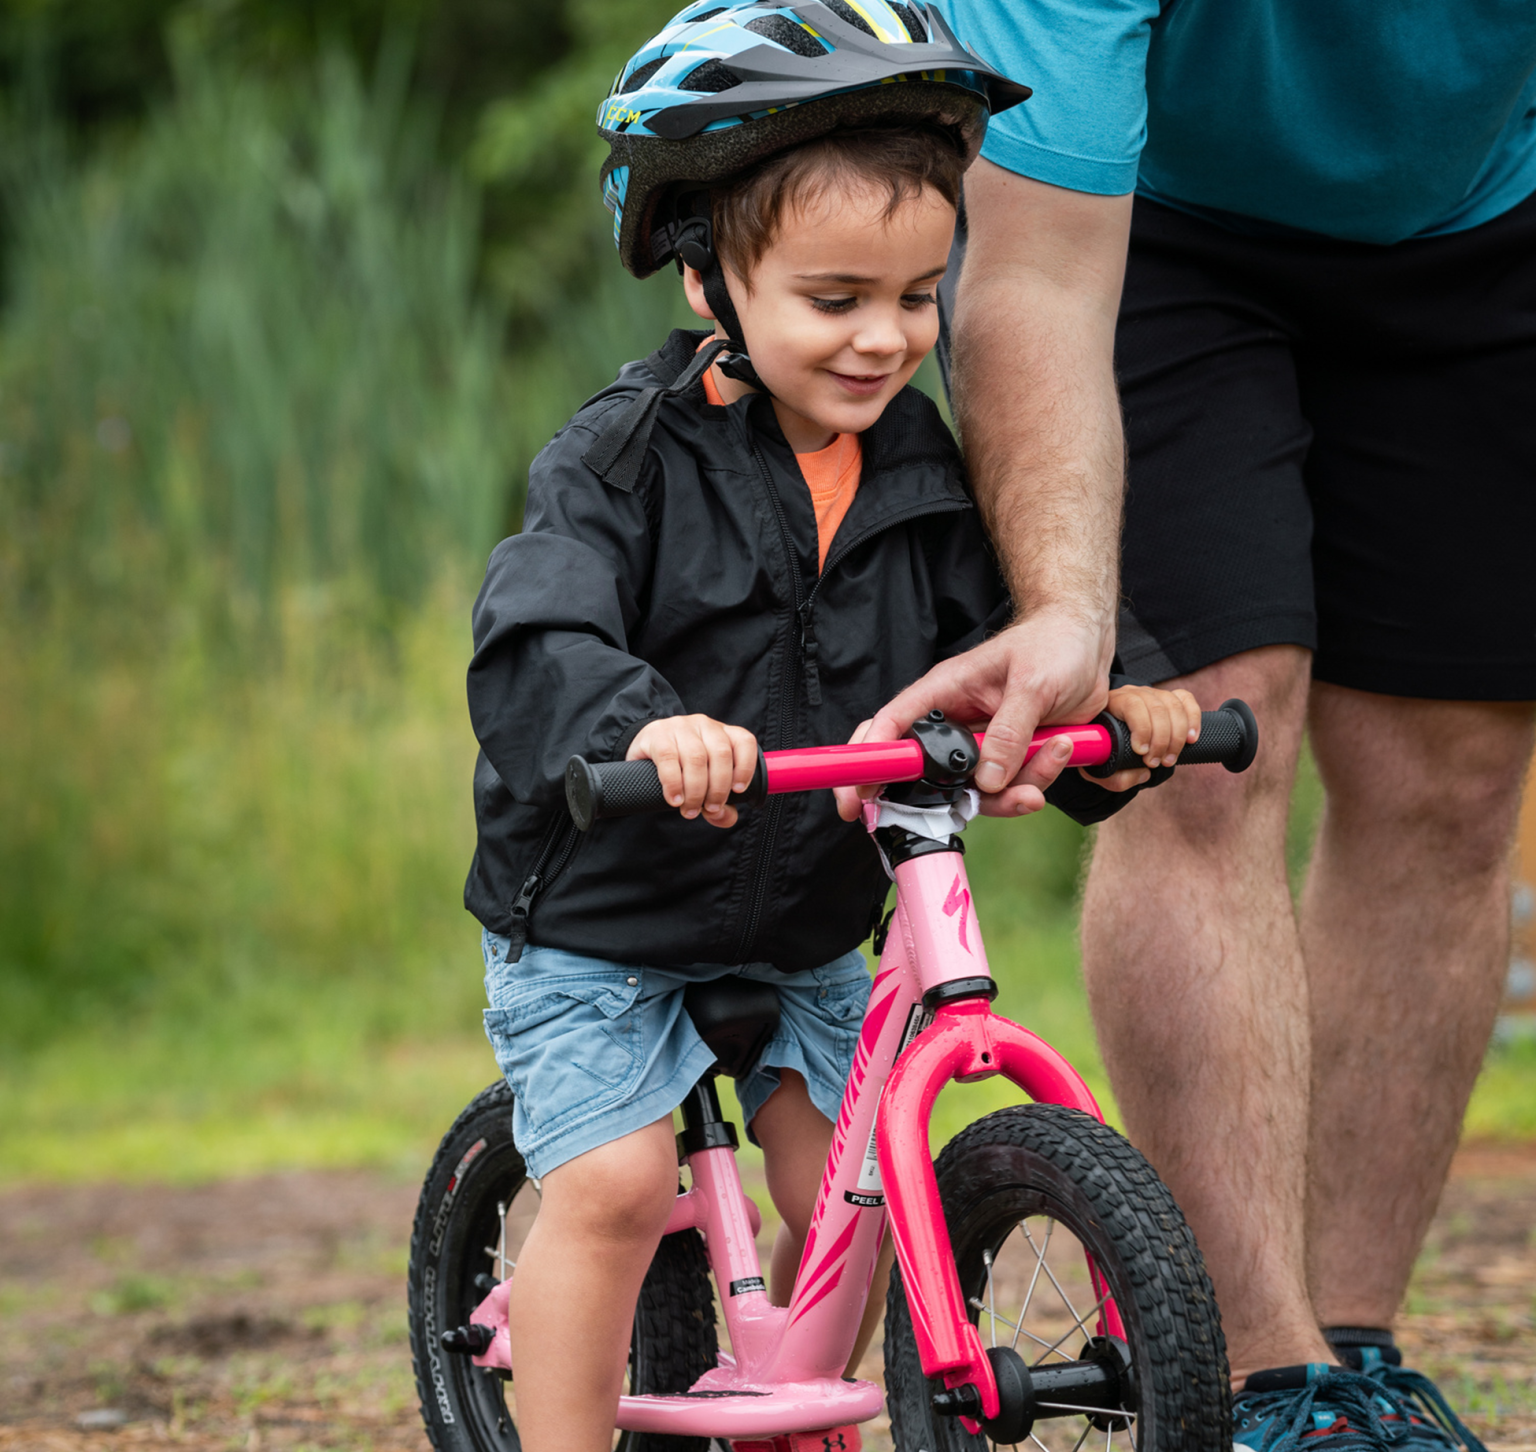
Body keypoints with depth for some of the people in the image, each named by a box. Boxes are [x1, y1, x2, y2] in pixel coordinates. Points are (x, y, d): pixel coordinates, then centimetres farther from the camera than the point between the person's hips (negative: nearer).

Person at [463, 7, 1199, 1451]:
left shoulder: (925, 471, -2)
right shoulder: (625, 460, -18)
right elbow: (531, 653, -32)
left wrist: (1112, 694, -23)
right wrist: (639, 726, -53)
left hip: (806, 936, 5)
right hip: (594, 931, -4)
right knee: (610, 1185, -18)